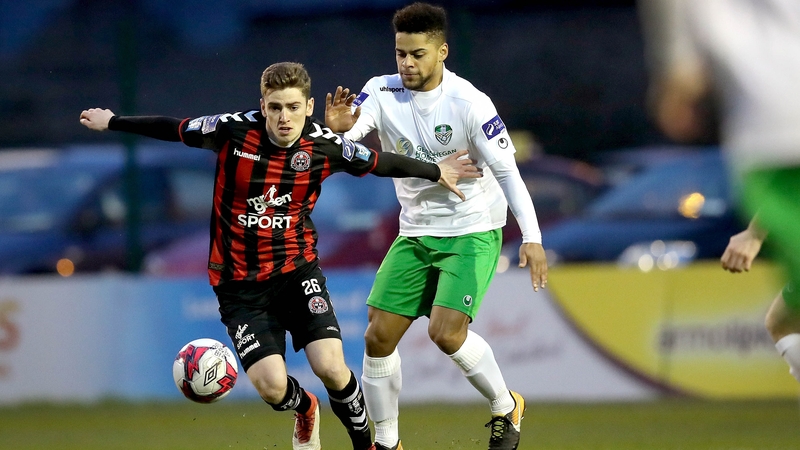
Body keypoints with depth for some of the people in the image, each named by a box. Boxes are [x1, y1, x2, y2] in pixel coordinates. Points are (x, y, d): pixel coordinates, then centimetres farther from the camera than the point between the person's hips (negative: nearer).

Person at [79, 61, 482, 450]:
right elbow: (174, 129, 2)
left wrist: (435, 172, 17)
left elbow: (380, 163, 8)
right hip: (240, 284, -1)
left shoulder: (325, 146, -9)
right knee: (272, 387, -13)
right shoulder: (234, 130, -14)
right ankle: (304, 410, 27)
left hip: (297, 271, 1)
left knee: (330, 367, -19)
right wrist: (112, 122, 11)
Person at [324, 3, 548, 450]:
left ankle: (506, 407, 5)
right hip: (416, 233, 5)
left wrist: (532, 237, -23)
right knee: (378, 337, -2)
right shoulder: (383, 93, -6)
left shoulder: (469, 103, -18)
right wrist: (335, 130, -41)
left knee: (446, 332, -21)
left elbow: (506, 170, -15)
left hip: (473, 232, -5)